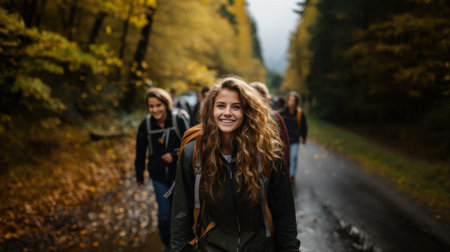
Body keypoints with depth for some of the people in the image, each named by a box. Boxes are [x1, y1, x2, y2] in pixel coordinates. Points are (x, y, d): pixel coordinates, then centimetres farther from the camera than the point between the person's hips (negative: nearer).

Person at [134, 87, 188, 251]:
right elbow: (140, 153, 2)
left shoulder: (178, 121, -12)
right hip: (158, 176, 1)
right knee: (164, 213, 3)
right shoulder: (145, 125, -7)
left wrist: (174, 154, -20)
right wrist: (139, 176, 8)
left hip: (178, 174, 0)